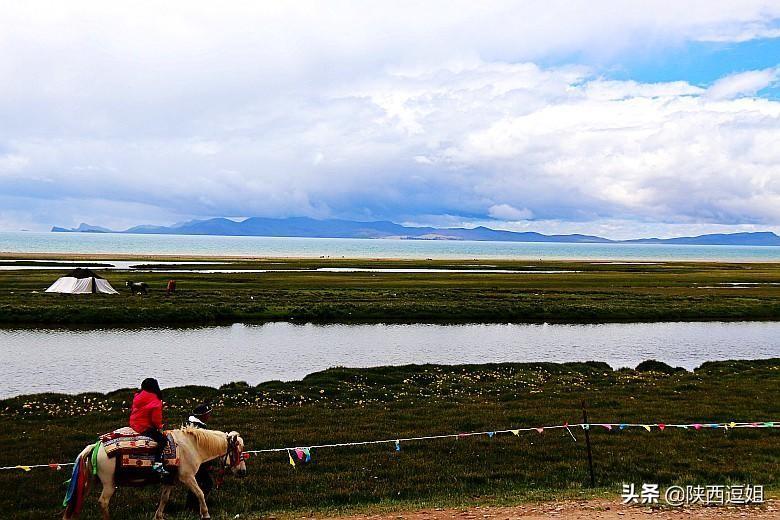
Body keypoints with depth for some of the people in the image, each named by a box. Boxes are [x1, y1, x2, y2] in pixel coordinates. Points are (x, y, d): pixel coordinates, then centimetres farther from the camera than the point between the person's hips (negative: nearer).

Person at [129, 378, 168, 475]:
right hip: (145, 427, -9)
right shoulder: (155, 401, -14)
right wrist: (159, 427, 4)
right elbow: (156, 418, -16)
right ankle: (157, 463, -24)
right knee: (162, 439, -12)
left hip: (133, 425, 9)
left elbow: (132, 411, 18)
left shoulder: (137, 397, 8)